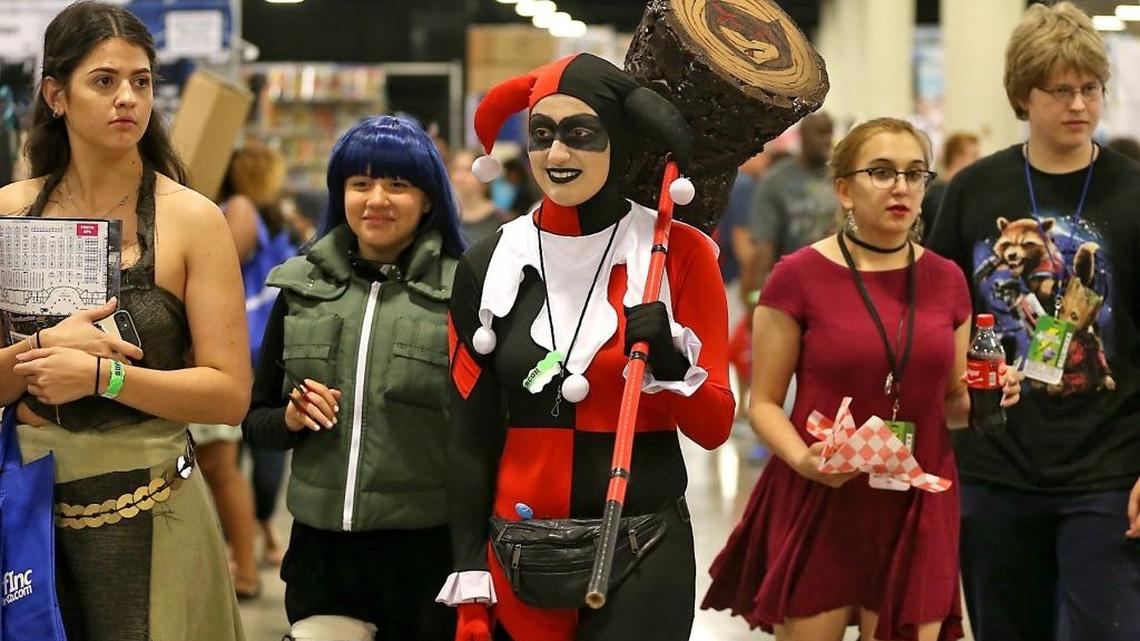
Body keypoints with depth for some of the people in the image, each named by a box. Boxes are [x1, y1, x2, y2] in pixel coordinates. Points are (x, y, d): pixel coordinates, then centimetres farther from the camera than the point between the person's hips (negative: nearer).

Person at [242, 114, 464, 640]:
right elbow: (255, 424, 16)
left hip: (428, 553, -3)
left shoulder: (461, 291, -4)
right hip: (321, 553, 3)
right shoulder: (302, 288, 9)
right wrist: (291, 419, -5)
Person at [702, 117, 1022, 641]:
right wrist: (803, 459, -21)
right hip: (817, 505, -3)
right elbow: (764, 403, -3)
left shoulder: (945, 280, 7)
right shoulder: (800, 276, -5)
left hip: (918, 508, 3)